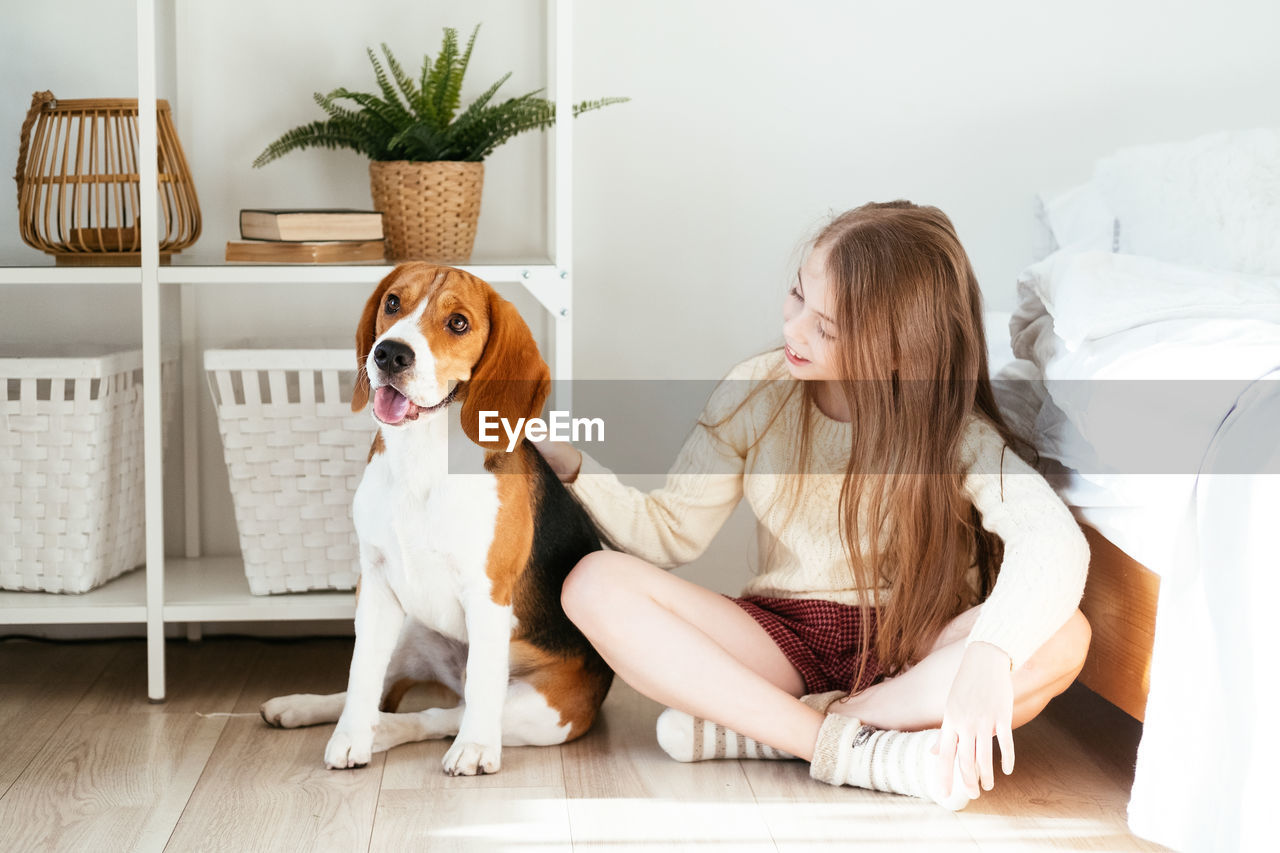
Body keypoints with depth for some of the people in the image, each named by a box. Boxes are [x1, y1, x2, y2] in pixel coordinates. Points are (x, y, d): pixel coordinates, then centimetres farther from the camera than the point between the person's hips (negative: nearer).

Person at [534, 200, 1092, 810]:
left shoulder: (953, 428, -14)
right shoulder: (757, 392, -4)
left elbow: (1054, 541, -31)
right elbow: (671, 532, 2)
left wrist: (987, 658, -50)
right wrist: (573, 468, -15)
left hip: (913, 650, -2)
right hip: (782, 637, 2)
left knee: (1063, 636, -34)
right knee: (595, 584, -22)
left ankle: (756, 729, -24)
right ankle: (855, 747, -27)